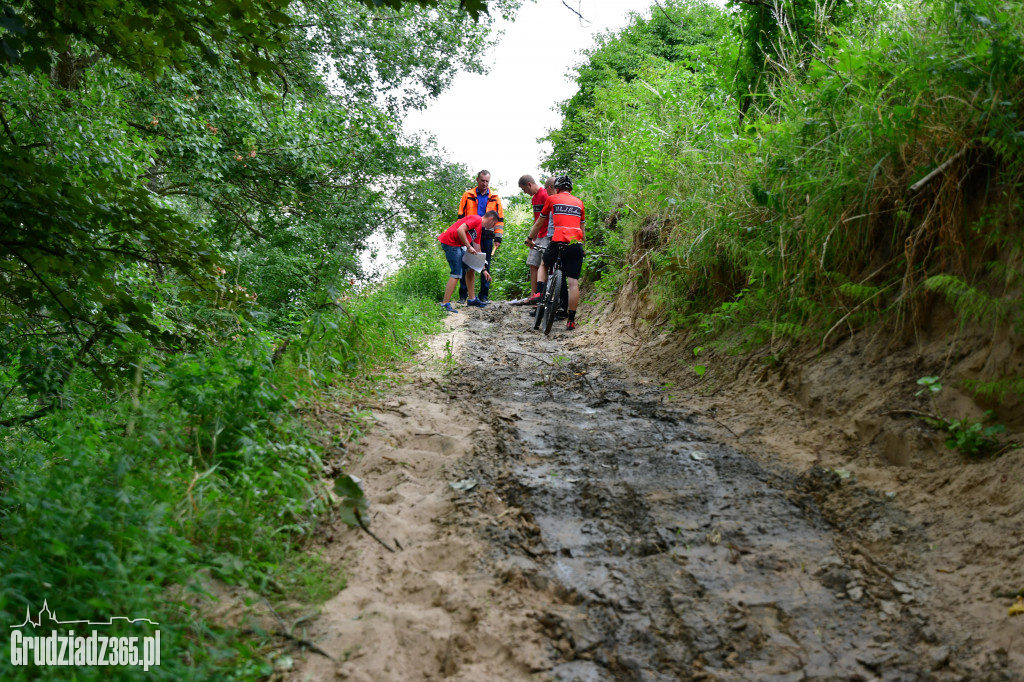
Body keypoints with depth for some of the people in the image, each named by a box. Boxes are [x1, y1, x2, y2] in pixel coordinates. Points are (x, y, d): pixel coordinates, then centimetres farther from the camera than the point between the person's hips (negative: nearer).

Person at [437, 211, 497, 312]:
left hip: (458, 245, 10)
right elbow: (460, 230, -23)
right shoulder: (476, 220, -10)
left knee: (470, 269, 14)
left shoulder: (480, 229, 20)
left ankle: (471, 299, 22)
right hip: (450, 242, -10)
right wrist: (469, 247, -21)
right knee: (457, 274, -13)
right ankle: (445, 304, -13)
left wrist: (484, 270, 22)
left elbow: (477, 252, 23)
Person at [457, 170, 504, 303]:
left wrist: (498, 237, 2)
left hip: (487, 236, 1)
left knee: (486, 266, 4)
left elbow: (499, 218, 9)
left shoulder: (494, 198, 8)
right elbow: (461, 216, 6)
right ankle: (463, 295, 6)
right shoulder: (468, 195, 5)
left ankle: (484, 295, 10)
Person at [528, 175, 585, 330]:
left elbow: (539, 223, 20)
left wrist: (530, 239, 34)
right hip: (576, 244, 2)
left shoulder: (552, 199, 11)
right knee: (573, 283, 3)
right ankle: (571, 320, 3)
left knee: (543, 265, 27)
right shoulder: (579, 202, 20)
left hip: (558, 242, -2)